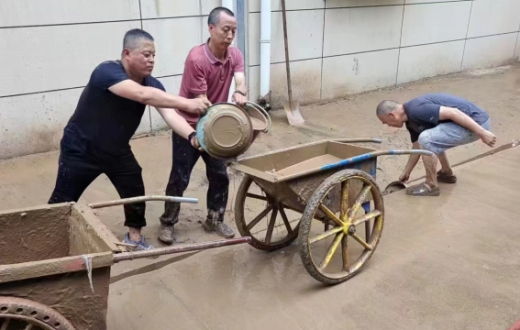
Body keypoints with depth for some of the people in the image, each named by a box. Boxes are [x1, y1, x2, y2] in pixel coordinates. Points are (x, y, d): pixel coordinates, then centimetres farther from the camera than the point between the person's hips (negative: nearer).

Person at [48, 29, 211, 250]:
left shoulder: (152, 84, -11)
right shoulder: (107, 71, -30)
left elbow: (170, 114, -26)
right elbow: (143, 95, -47)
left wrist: (191, 136, -46)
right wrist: (187, 103, -52)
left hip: (116, 151, 6)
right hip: (80, 150, -6)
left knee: (136, 193, 9)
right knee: (62, 203, 1)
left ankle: (134, 237, 31)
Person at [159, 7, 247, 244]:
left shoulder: (235, 55, -5)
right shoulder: (196, 59, -24)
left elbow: (240, 80, -23)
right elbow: (202, 102, -24)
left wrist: (240, 94, -47)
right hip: (188, 127, -5)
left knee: (220, 175, 10)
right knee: (179, 178, 2)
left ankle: (214, 220, 28)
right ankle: (167, 223, 20)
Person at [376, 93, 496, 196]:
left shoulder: (417, 110, -19)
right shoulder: (411, 120, 12)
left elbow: (452, 112, -25)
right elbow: (418, 147, 24)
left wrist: (482, 132, -22)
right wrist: (406, 173, 32)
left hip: (477, 122, -10)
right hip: (475, 121, 10)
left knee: (426, 139, -17)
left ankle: (431, 185, -2)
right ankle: (447, 173, 33)